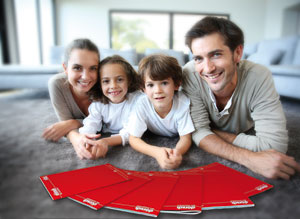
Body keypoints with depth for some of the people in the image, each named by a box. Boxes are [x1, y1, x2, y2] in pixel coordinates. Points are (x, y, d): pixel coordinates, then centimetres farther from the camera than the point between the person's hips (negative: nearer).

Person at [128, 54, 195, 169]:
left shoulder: (183, 102, -27)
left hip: (176, 142, 1)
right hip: (154, 143, 0)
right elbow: (133, 138, -22)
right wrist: (156, 152, -42)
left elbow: (185, 138, -20)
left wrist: (177, 151, -44)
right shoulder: (142, 104, -26)